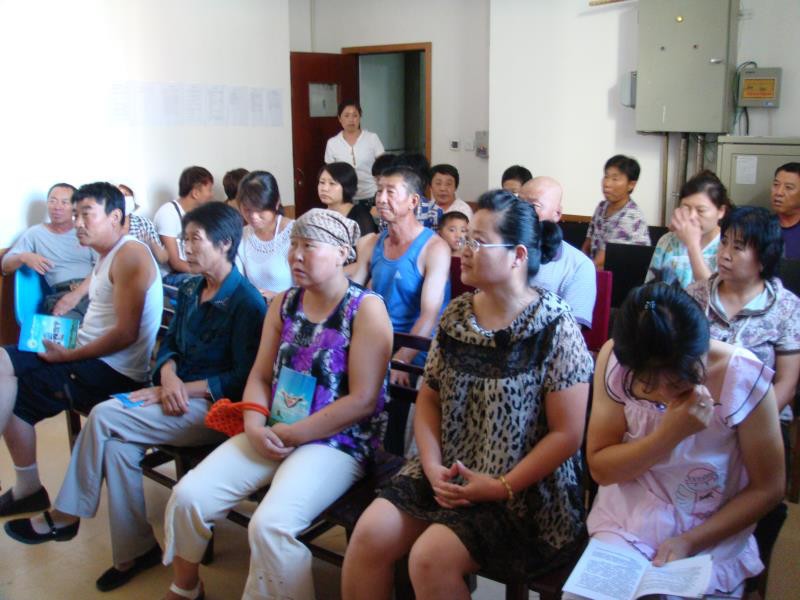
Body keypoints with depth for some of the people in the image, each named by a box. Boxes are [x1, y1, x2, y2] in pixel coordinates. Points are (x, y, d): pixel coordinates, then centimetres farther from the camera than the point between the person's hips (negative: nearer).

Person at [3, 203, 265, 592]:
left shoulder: (246, 302, -14)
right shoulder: (190, 290, 11)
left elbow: (245, 378, -17)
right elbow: (169, 344, 15)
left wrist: (180, 389, -18)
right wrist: (168, 374, -9)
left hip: (214, 407, -7)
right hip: (177, 393, 7)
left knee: (105, 416, -19)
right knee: (117, 442, -21)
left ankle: (65, 517, 0)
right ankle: (134, 550, -9)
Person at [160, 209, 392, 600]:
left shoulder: (366, 309, -10)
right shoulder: (284, 303, 10)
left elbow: (362, 400, -16)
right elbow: (260, 376, 10)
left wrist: (292, 434, -16)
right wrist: (255, 427, -10)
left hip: (337, 443, -6)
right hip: (272, 434, 6)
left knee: (270, 524, -29)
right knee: (188, 496, -6)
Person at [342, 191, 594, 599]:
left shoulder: (555, 328, -13)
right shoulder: (456, 315, 4)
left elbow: (567, 433, -13)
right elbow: (429, 398, 9)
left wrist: (502, 487, -18)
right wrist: (433, 466, -6)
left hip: (525, 494, -5)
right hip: (448, 477, 6)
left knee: (430, 558, -23)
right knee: (369, 534, -12)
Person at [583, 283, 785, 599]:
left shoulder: (745, 379, -20)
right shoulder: (615, 360, -17)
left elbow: (766, 489, -7)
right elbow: (600, 468, -10)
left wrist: (690, 542, -14)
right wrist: (671, 434, -25)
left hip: (712, 540, -1)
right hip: (624, 526, 2)